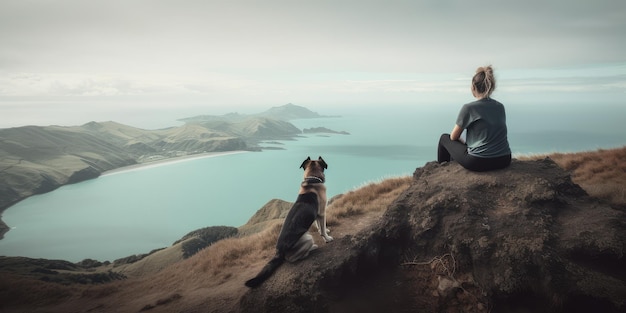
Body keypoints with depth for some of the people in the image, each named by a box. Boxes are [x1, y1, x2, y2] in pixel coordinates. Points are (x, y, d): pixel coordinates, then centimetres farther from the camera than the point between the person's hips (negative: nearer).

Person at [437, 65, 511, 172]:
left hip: (478, 163, -6)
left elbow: (454, 137, 0)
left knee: (444, 138, 18)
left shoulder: (469, 108, -11)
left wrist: (463, 142, 21)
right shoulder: (500, 107, 6)